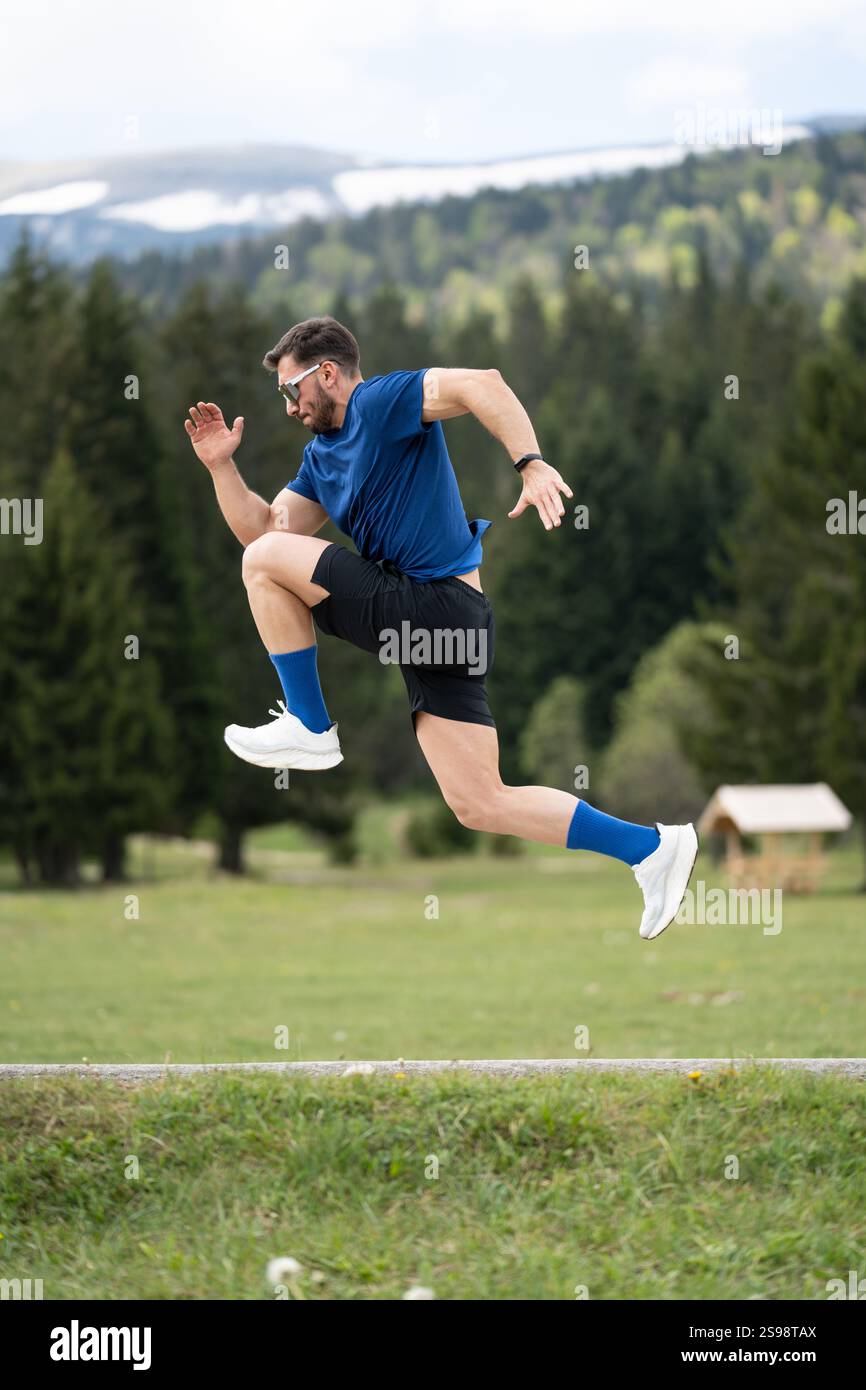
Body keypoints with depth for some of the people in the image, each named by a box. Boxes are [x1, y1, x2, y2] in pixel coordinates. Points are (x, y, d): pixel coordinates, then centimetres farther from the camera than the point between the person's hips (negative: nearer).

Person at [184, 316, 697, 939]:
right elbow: (262, 528, 22)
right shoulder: (320, 458, 23)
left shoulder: (380, 402, -5)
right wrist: (222, 466, 11)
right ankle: (652, 848, 9)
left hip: (435, 603, -10)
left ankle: (310, 729, -2)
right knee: (482, 806, 6)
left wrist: (531, 464, -33)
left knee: (267, 562, -7)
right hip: (448, 626, 10)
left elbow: (483, 384, -21)